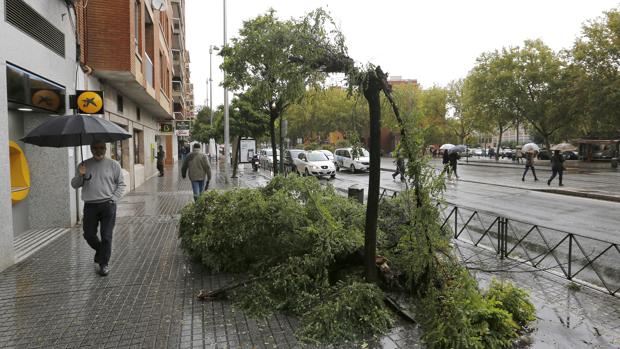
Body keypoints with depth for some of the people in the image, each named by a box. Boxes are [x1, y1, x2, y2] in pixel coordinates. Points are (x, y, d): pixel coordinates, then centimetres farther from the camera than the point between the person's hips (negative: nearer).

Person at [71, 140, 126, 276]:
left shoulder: (113, 165, 3)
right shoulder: (84, 165, 8)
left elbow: (121, 184, 6)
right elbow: (74, 185, 10)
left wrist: (113, 198, -6)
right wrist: (80, 175, -10)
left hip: (107, 205, -2)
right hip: (89, 206, 3)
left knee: (106, 236, -2)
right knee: (89, 235, 9)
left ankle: (104, 264, 10)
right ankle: (100, 250, 39)